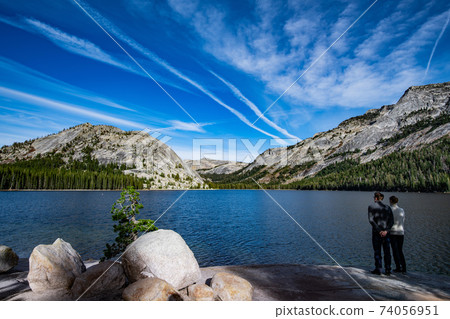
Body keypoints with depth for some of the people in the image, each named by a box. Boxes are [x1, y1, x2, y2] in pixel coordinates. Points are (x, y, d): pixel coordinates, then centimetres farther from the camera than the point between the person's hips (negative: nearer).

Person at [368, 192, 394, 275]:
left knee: (377, 251, 5)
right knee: (387, 252, 10)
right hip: (386, 232, 4)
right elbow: (391, 221, -2)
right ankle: (387, 270, 12)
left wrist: (379, 230, -13)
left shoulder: (371, 207, -5)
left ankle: (378, 269, 10)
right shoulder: (388, 207, 7)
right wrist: (386, 230, -10)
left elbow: (371, 220, -14)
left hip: (376, 232, -3)